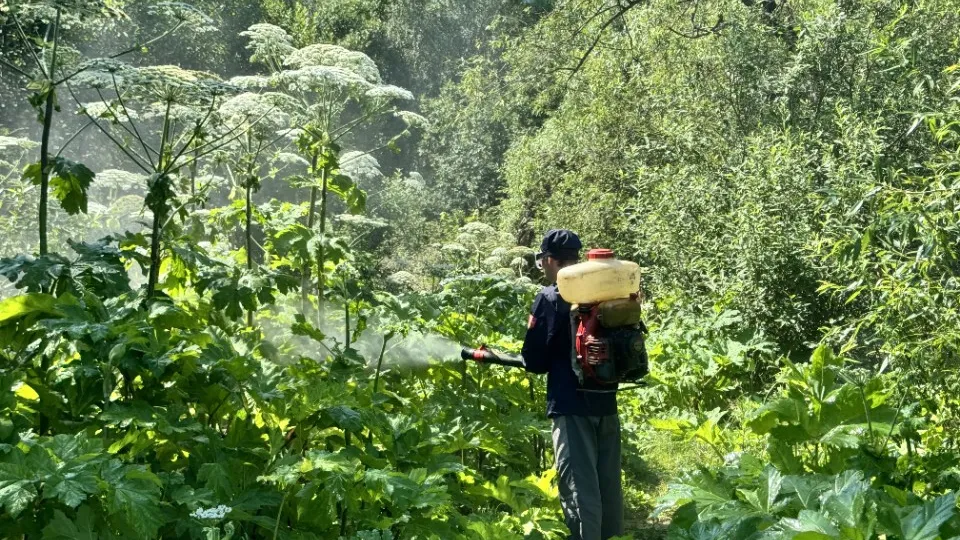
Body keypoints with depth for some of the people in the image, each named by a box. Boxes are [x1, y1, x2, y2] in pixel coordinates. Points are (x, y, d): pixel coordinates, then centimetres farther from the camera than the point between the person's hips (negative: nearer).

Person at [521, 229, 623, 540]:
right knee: (608, 482, 16)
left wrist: (539, 361, 11)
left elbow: (535, 358, -10)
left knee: (579, 487, -1)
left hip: (571, 404, -7)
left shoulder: (550, 297, -11)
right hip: (606, 400, 7)